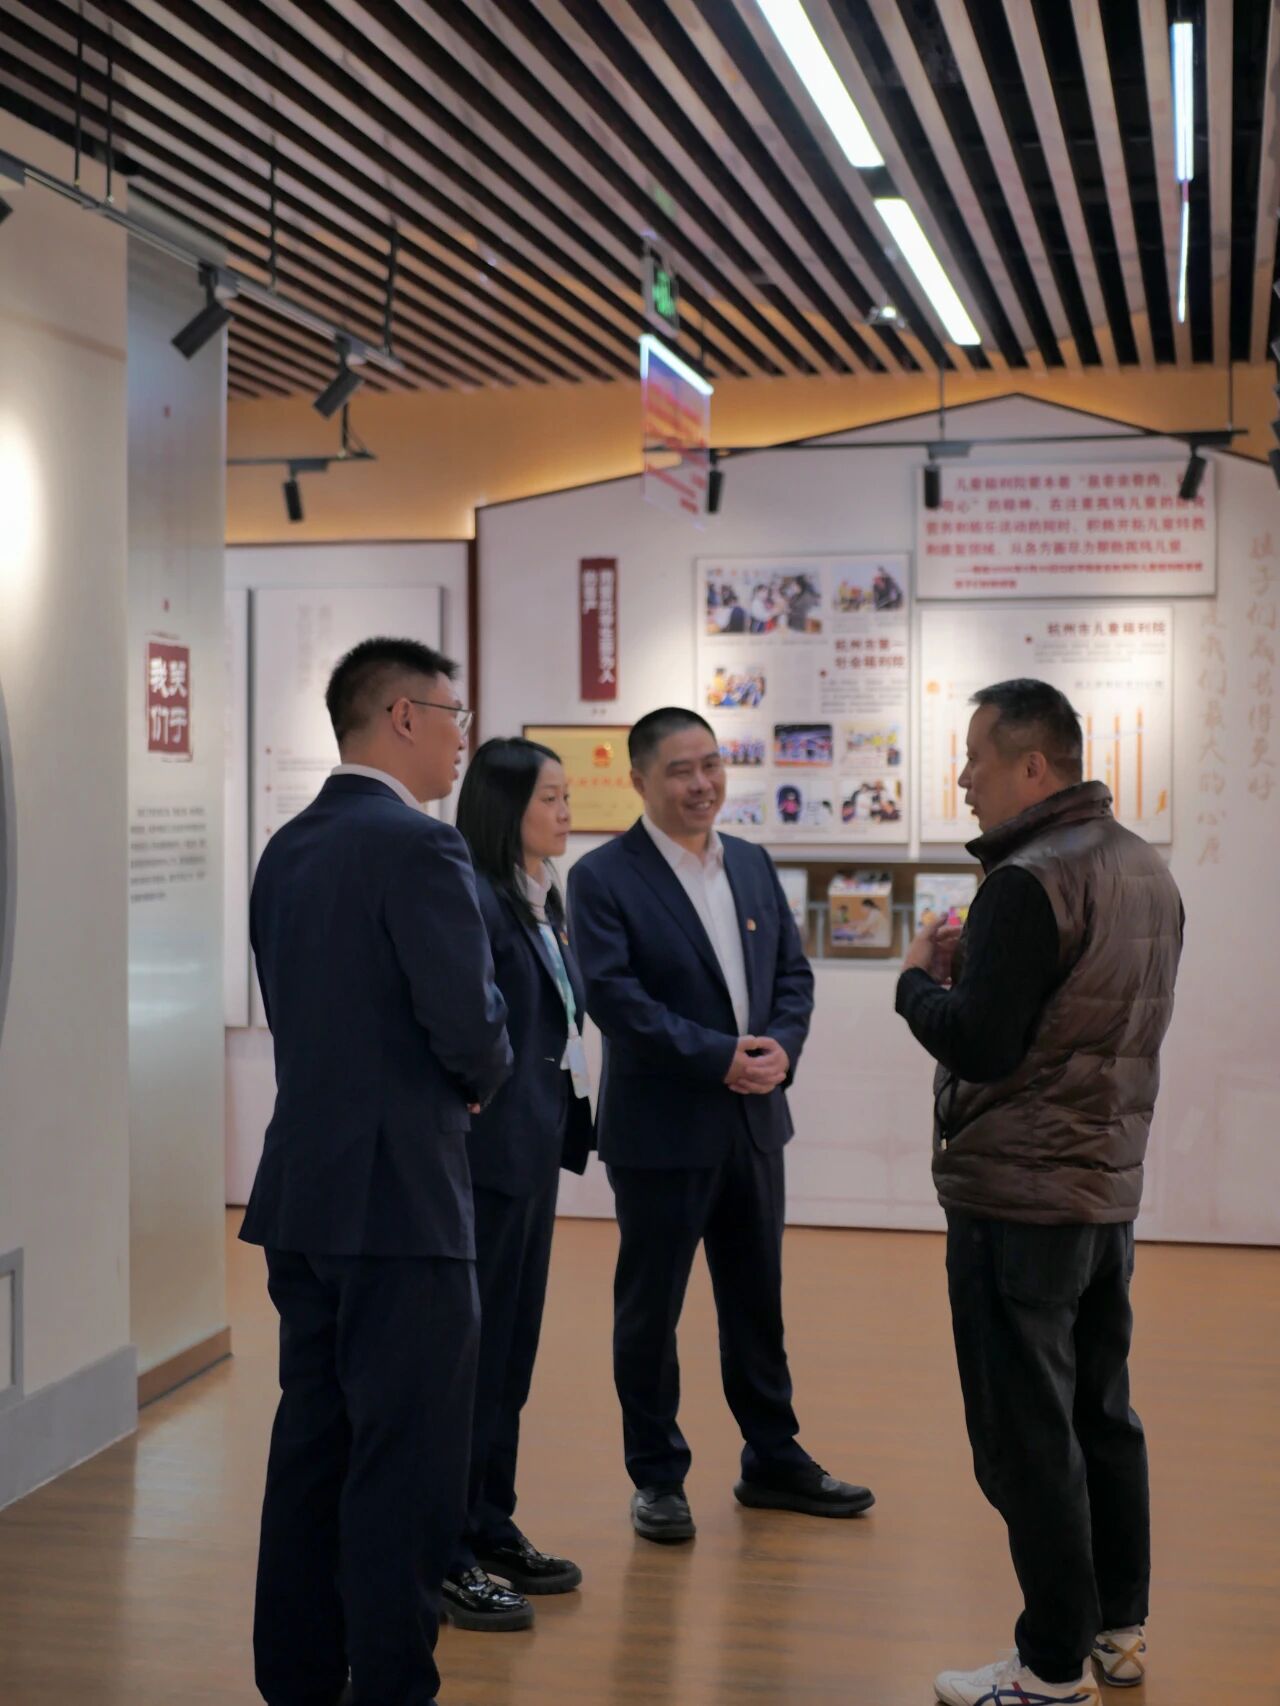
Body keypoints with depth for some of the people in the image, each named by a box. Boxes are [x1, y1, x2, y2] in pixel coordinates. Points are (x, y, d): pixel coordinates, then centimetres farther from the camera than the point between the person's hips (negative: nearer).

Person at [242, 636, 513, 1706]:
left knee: (313, 1445, 16)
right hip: (399, 1192, -9)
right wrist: (483, 1076, 2)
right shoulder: (419, 847, -15)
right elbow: (471, 1028, -20)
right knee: (406, 1465, 0)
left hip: (302, 1190, 9)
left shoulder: (287, 849, 11)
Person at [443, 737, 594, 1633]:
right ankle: (448, 1557, 10)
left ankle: (494, 1531, 27)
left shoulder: (543, 898, 12)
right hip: (489, 1155, -9)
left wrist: (567, 1123, 12)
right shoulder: (474, 900, -16)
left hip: (534, 1152, 9)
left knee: (513, 1351, 16)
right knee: (473, 1350, -1)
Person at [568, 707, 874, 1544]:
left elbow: (794, 971, 9)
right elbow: (614, 994, -18)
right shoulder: (603, 878, -10)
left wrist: (781, 1047, -10)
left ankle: (773, 1459, 30)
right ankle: (657, 1477, 19)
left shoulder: (753, 865, 10)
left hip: (755, 1121, 6)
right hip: (660, 1126, -6)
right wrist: (717, 1057, -20)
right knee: (650, 1310, 6)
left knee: (757, 1302, 16)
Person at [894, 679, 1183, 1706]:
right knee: (1102, 1418, 18)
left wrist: (919, 980, -3)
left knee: (1027, 1437, 0)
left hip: (1020, 1202, -9)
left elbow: (977, 1045, -20)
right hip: (1110, 1188, 9)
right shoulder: (1147, 871, 9)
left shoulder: (1028, 884, -19)